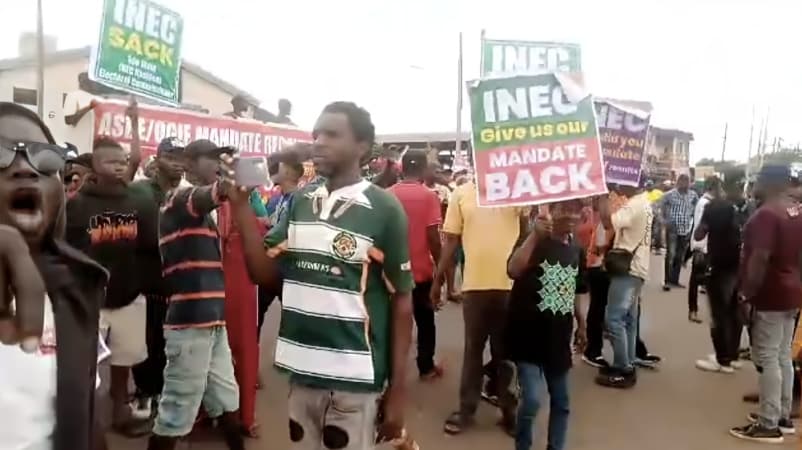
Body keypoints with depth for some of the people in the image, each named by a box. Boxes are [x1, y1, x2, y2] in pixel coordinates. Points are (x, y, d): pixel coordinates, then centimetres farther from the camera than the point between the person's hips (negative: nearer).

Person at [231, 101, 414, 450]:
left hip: (353, 378, -4)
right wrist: (240, 205, -8)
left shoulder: (384, 210, -10)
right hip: (301, 374, 5)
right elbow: (265, 273, 3)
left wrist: (397, 389, -7)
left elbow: (401, 300, -6)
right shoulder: (299, 202, 5)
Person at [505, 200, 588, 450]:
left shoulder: (577, 251, 7)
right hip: (528, 335, -6)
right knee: (532, 400, -11)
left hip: (558, 338, 6)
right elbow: (513, 271, -31)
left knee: (561, 402, 15)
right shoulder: (533, 241, -10)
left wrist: (581, 326, 17)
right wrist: (535, 235, -33)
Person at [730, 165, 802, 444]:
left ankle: (769, 425, 2)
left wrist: (747, 294, -19)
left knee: (768, 358, -4)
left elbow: (759, 259, -25)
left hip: (770, 295, -10)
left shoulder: (767, 213, -19)